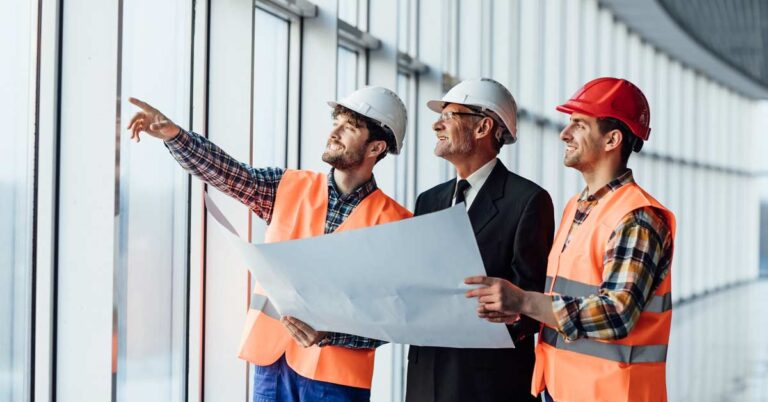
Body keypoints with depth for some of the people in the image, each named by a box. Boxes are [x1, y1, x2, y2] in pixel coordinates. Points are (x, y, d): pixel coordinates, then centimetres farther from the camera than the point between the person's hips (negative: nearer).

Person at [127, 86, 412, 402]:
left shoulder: (392, 222, -4)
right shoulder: (289, 187, 8)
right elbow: (224, 173, -3)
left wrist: (328, 334, -22)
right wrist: (173, 134, -19)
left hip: (335, 371, -3)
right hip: (272, 359, 3)